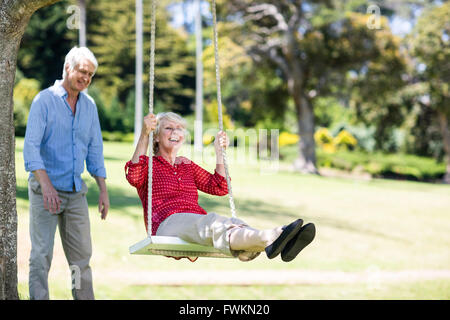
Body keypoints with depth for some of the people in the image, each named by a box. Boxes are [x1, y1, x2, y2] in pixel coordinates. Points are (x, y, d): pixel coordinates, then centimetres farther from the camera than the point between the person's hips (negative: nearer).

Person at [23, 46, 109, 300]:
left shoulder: (89, 105, 11)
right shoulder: (44, 100, -7)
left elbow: (95, 150, 14)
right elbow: (31, 146, -15)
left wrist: (104, 191, 7)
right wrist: (46, 184, -27)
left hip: (76, 192, 5)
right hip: (46, 190, -5)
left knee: (82, 254, 8)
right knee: (42, 254, -5)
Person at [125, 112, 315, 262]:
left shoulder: (188, 166, 31)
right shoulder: (149, 164, 15)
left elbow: (219, 188, 24)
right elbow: (134, 177, -11)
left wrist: (219, 153, 17)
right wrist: (144, 134, -17)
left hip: (198, 222, 5)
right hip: (167, 223, -5)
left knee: (234, 224, -31)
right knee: (212, 223, -38)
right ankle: (270, 238, -68)